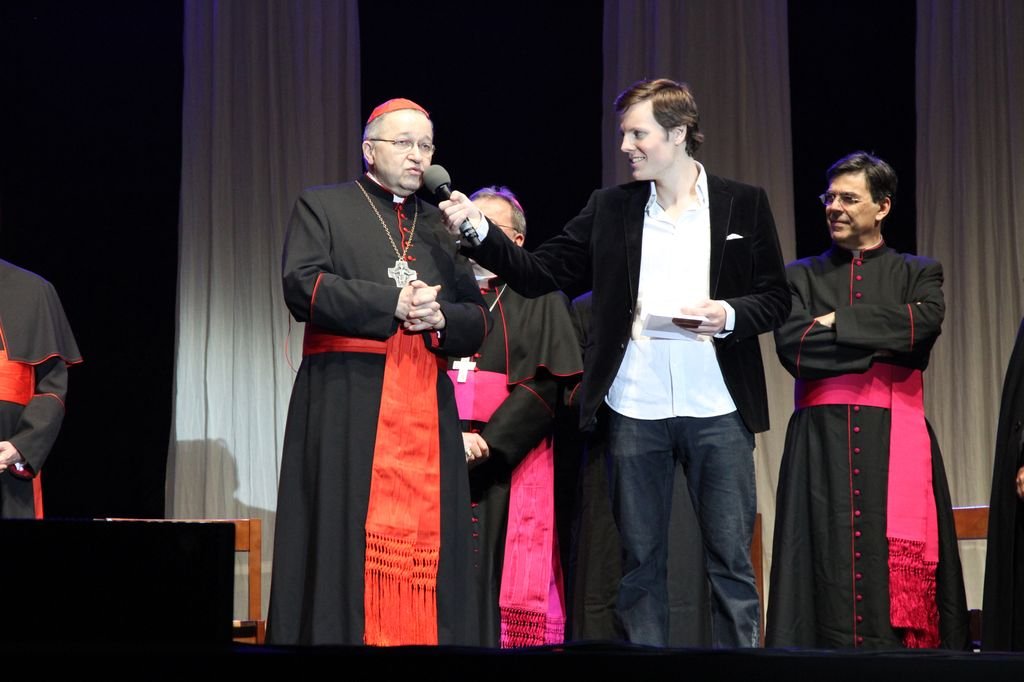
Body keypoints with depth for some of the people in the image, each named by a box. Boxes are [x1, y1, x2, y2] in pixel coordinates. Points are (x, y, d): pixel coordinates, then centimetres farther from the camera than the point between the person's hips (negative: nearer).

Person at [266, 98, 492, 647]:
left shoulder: (442, 226, 23)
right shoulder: (322, 207, 11)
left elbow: (479, 319, 19)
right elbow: (302, 285, -6)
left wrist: (440, 318, -4)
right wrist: (394, 302, -11)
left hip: (427, 410, 4)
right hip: (345, 405, -4)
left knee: (426, 536, -4)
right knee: (343, 538, -9)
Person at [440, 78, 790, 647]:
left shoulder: (745, 204, 4)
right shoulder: (611, 208, 9)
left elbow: (776, 298, 5)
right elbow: (537, 273, 7)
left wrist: (731, 315, -14)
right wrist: (478, 230, -7)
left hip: (718, 410, -2)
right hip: (635, 411, 2)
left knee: (731, 558, 2)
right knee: (640, 561, 7)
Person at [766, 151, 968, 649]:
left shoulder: (917, 274, 14)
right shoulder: (802, 276, 16)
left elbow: (926, 321, -8)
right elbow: (791, 345, -3)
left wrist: (839, 323, -5)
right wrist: (885, 342, -4)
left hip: (895, 441, 0)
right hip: (822, 441, 1)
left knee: (899, 570, -7)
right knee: (831, 565, -7)